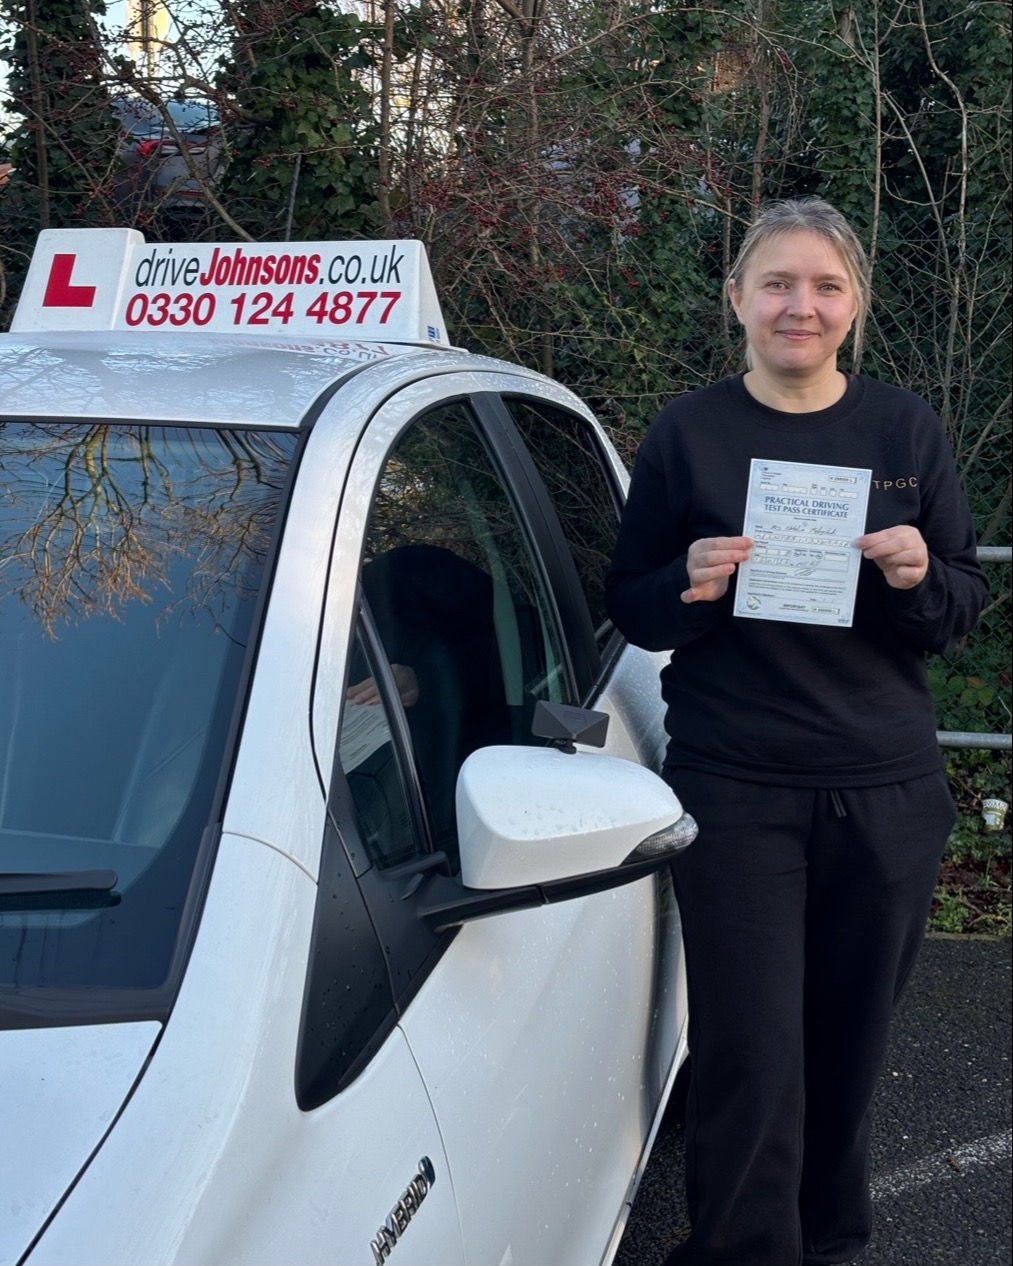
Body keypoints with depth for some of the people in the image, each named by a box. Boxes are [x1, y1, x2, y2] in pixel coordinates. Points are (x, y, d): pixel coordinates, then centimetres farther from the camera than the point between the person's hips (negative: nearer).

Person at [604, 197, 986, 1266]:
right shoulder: (688, 434, -1)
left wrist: (920, 580, -15)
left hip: (884, 789, 3)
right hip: (733, 788, -2)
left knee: (849, 1038, 14)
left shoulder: (906, 431, 5)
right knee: (751, 1052, -4)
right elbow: (630, 610, 4)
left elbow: (966, 608, 7)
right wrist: (692, 585, -17)